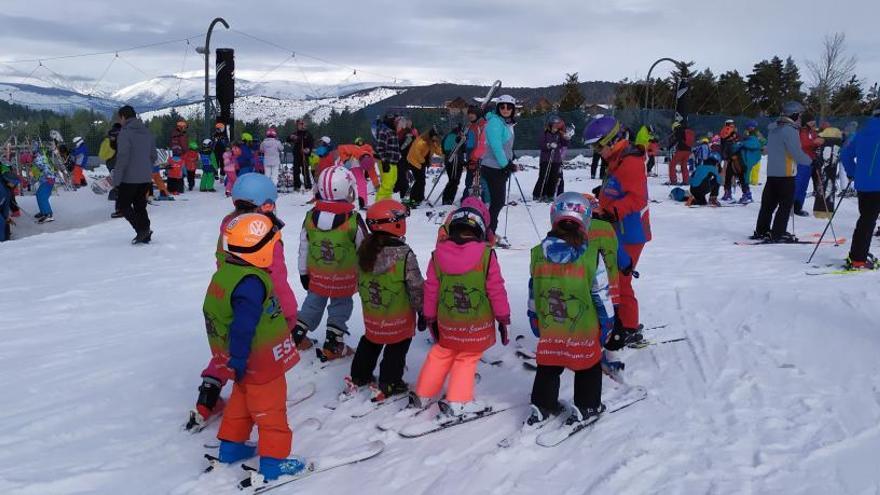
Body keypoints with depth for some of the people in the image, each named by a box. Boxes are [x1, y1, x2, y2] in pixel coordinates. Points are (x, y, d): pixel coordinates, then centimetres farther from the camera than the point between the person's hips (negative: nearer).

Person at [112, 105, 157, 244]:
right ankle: (144, 235, 12)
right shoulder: (147, 132, 10)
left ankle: (142, 229, -10)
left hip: (129, 178, -7)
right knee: (140, 206, 14)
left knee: (124, 205, 5)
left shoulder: (125, 132, -12)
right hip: (145, 178, 7)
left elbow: (122, 158, -18)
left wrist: (116, 179, -14)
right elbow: (153, 156, 14)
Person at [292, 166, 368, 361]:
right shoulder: (353, 220, -19)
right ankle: (332, 345, 17)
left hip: (317, 275, 3)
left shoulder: (311, 217, -8)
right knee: (340, 307, 11)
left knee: (313, 302, 21)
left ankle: (297, 333, 26)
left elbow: (304, 248, 1)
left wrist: (303, 272, 13)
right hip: (344, 277, -3)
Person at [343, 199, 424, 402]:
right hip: (398, 317, -5)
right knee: (397, 348, 14)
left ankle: (358, 378, 34)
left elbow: (359, 281, 6)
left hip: (371, 314, 6)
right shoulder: (404, 255, -25)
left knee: (370, 342, 25)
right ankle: (387, 385, 20)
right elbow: (416, 288, -17)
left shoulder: (364, 249, -7)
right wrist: (422, 311, -5)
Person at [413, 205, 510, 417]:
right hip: (478, 324, -3)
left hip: (447, 322, 3)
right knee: (467, 359, 14)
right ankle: (457, 402, 12)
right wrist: (503, 318, 2)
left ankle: (422, 394, 28)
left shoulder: (438, 254, -6)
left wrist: (430, 318, 13)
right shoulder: (486, 255, -15)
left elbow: (431, 290, 1)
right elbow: (496, 290, -10)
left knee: (441, 354, 21)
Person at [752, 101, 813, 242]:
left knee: (769, 203, 13)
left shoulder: (773, 128, 11)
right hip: (786, 174, -8)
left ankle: (761, 231, 17)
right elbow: (797, 154, -18)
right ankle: (778, 234, -3)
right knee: (786, 205, -1)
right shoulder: (790, 130, -15)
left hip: (771, 172, 8)